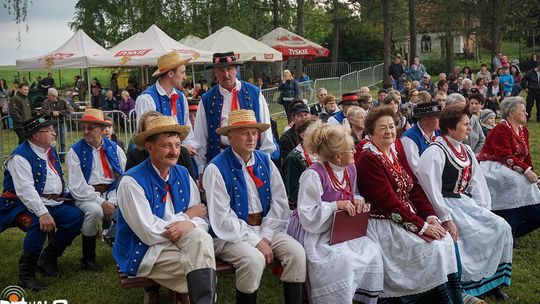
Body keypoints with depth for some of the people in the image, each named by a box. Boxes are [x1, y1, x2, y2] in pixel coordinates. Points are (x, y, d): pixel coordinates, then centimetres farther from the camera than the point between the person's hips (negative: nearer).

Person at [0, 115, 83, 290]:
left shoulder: (50, 151, 13)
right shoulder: (20, 157, -15)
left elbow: (59, 178, 23)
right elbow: (25, 189, -26)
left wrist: (63, 197, 7)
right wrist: (43, 213, -35)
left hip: (52, 204, 8)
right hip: (25, 206, -8)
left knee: (76, 217, -11)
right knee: (39, 224, -36)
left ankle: (48, 259, 6)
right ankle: (26, 274, -20)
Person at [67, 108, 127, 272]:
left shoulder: (114, 148, 8)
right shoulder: (76, 151, 0)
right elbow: (77, 186, -7)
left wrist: (112, 201, -14)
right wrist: (101, 202, -16)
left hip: (112, 193, 3)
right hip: (87, 196, -2)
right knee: (95, 211, -34)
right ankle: (88, 259, -13)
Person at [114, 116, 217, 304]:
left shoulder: (183, 175, 3)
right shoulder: (132, 182, -17)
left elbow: (202, 220, 2)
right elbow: (150, 234, -21)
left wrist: (189, 225, -23)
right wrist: (187, 215, -10)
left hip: (179, 242, 6)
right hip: (143, 252, -5)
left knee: (201, 237, -26)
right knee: (200, 261, -25)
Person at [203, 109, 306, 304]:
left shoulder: (265, 161, 6)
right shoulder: (217, 169, -11)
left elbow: (280, 202, 2)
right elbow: (223, 218, -15)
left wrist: (266, 237, -10)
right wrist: (256, 241, -17)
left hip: (265, 228, 5)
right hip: (232, 234, -5)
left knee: (296, 252, -17)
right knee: (254, 260, -31)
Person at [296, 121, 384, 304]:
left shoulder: (350, 169, 4)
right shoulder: (314, 175, -20)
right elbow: (306, 215, -22)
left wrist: (358, 200, -4)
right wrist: (336, 205, -27)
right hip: (319, 234, -7)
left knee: (373, 251, -12)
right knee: (342, 260, -29)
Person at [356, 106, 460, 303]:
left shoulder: (396, 149, 8)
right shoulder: (368, 159, -16)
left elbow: (414, 186, 7)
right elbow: (388, 201, -20)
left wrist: (430, 216, -6)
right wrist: (422, 226, -19)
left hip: (408, 216, 7)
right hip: (384, 224, -7)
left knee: (446, 240, -8)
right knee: (433, 248, -18)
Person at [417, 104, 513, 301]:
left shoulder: (466, 151, 12)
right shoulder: (434, 152, -15)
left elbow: (477, 182, 13)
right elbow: (431, 189, -19)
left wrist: (483, 209, 3)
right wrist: (445, 219, -22)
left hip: (466, 202, 8)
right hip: (447, 205, -8)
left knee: (502, 227, -5)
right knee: (475, 235, -23)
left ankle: (493, 280, 7)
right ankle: (469, 284, -5)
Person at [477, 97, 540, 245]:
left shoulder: (523, 131, 14)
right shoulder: (501, 129, -12)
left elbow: (526, 157, 13)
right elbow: (506, 157, -21)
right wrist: (526, 170, -27)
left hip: (508, 171, 9)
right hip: (492, 168, -9)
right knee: (519, 181, -30)